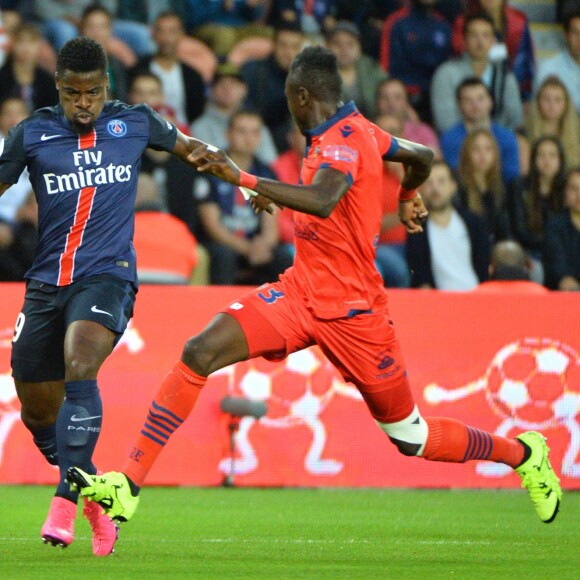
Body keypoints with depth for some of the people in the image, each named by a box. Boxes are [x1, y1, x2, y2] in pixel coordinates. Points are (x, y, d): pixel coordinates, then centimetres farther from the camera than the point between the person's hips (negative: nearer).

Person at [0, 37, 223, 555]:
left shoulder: (134, 123, 5)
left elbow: (187, 147, 24)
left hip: (107, 275, -3)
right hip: (46, 282, 3)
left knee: (79, 369, -30)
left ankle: (66, 501, -30)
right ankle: (97, 500, 28)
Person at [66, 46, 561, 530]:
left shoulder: (344, 140, -19)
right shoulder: (355, 130, 7)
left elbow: (322, 200, -40)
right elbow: (422, 157, 23)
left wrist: (241, 178, -42)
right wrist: (407, 198, 46)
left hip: (351, 311, -8)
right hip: (302, 291, 8)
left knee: (412, 439, 6)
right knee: (200, 352, -14)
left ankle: (524, 454, 32)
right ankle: (129, 485, -16)